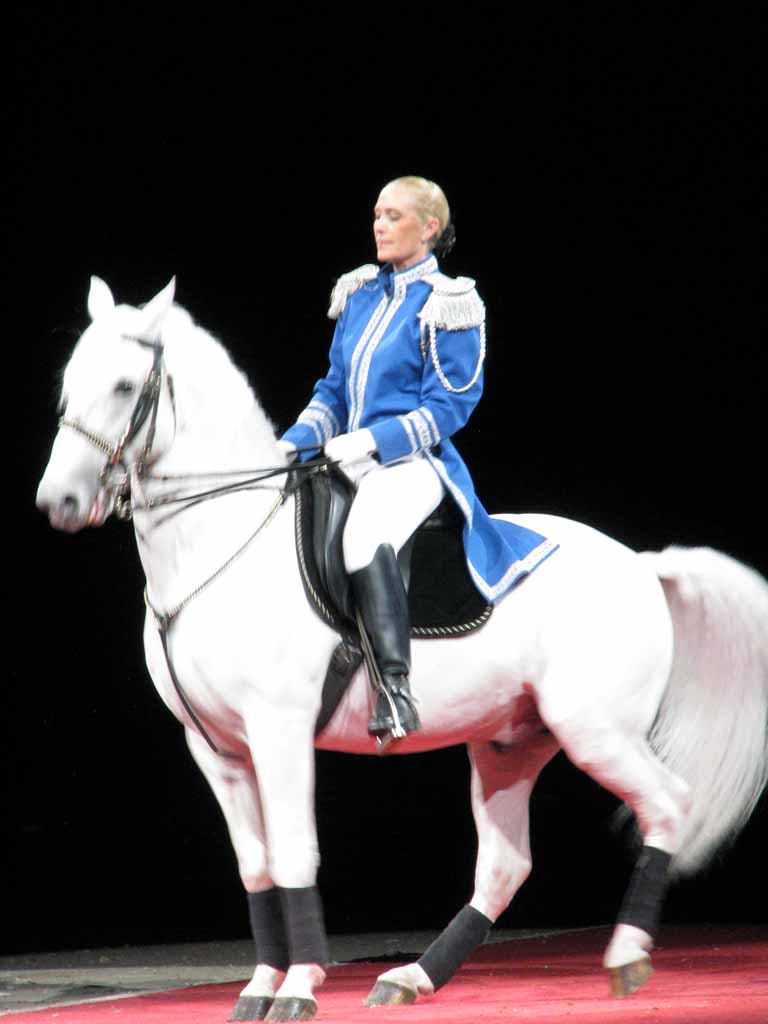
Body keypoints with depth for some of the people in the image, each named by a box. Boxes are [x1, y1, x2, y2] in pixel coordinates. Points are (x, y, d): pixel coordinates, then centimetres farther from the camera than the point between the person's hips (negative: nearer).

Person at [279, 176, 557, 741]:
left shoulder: (449, 306, -5)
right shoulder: (359, 295, 15)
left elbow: (448, 408, -10)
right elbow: (333, 389, 19)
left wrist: (372, 440, -18)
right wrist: (298, 439, 1)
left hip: (414, 461, -8)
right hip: (350, 460, 8)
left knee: (365, 535, -37)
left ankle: (396, 689, -41)